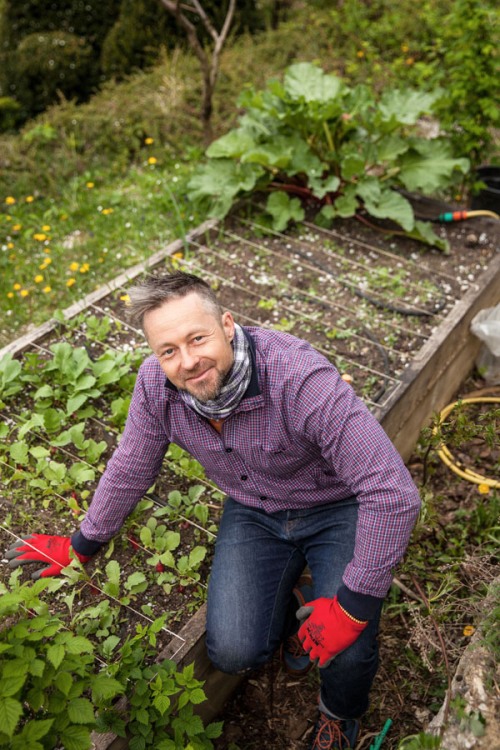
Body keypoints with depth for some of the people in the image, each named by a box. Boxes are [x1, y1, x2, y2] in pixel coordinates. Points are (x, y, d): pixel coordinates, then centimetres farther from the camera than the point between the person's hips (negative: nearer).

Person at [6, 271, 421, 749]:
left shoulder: (300, 379, -36)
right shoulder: (155, 384, -19)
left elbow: (393, 494, -34)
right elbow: (130, 470, 0)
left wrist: (354, 606, -28)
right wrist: (81, 545, 12)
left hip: (336, 509, -3)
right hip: (254, 512, 4)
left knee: (345, 653, -19)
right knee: (233, 652, -14)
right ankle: (295, 598, 21)